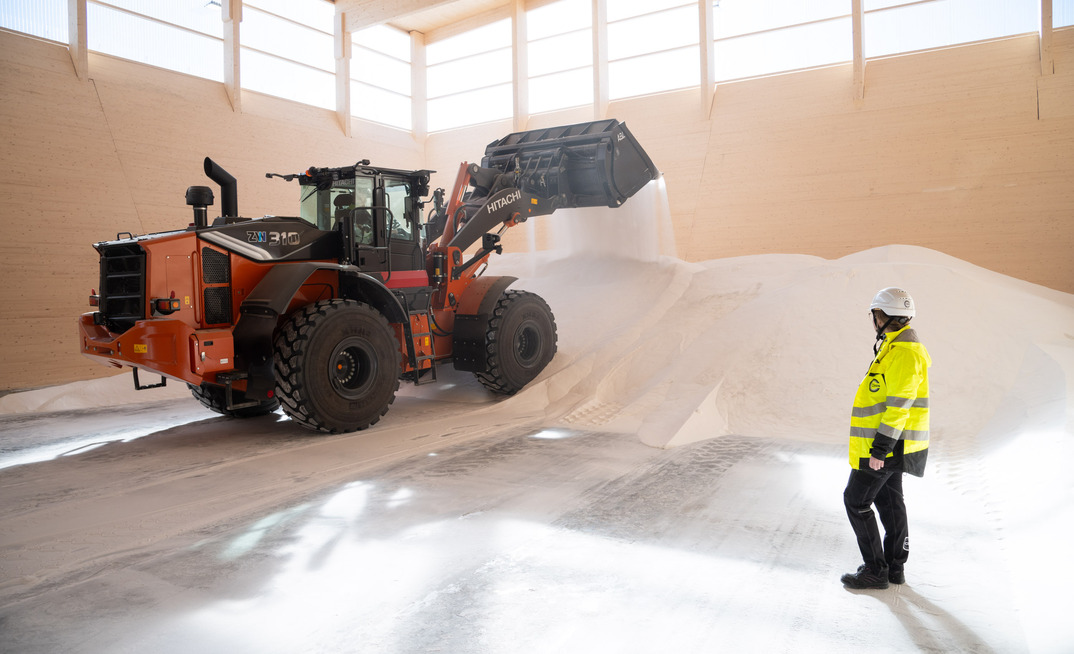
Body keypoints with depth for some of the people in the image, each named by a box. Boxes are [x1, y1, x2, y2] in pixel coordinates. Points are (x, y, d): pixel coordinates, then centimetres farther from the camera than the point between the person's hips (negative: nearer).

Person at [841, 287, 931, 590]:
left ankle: (875, 570, 6)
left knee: (856, 501, -2)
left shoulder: (903, 353, -23)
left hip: (886, 444, -10)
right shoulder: (898, 347, 11)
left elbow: (899, 406, -26)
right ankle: (895, 567, 28)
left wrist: (880, 450, -24)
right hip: (892, 445, 10)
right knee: (888, 500, 17)